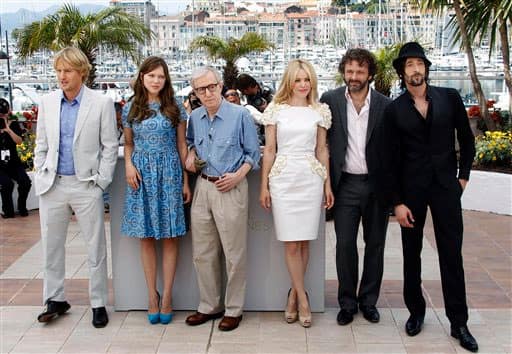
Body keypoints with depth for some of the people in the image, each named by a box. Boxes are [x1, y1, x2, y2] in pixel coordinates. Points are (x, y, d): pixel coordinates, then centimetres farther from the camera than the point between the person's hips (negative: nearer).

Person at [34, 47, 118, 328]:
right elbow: (41, 144, 12)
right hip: (52, 185, 4)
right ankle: (54, 300, 26)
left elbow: (110, 146, -3)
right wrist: (41, 177, 6)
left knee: (96, 247, 4)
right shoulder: (47, 102, 6)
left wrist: (101, 181, -7)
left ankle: (98, 303, 16)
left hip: (86, 185, -3)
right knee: (51, 245, 11)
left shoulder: (101, 104, -5)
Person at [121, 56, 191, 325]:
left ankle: (166, 296, 9)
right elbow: (128, 144, 14)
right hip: (141, 174, 1)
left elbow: (181, 146, 5)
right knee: (146, 237, 4)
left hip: (169, 173, -1)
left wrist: (186, 181, 1)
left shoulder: (174, 109, 3)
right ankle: (152, 296, 13)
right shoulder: (131, 108, 6)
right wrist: (128, 164, -6)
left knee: (169, 237, 1)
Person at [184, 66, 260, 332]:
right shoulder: (195, 117, 7)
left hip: (231, 188, -5)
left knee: (234, 254, 2)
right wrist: (191, 155, 6)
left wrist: (238, 175, -14)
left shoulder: (240, 115, -8)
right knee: (202, 252, 11)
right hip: (203, 187, 5)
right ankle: (209, 306, 26)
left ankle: (233, 309, 16)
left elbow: (253, 153, -2)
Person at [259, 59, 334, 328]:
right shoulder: (276, 109, 3)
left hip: (311, 178, 1)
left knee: (304, 240, 3)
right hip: (283, 178, -1)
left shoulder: (320, 111, 7)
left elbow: (322, 150, 11)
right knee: (291, 242, -2)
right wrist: (264, 186, 2)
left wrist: (327, 184, 8)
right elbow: (269, 149, 4)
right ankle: (302, 299, 8)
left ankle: (294, 293, 17)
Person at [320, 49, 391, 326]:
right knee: (345, 245, 4)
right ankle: (347, 303, 19)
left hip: (377, 184, 0)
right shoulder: (330, 100, -2)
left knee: (375, 245, 10)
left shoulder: (386, 106, -3)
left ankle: (368, 300, 25)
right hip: (346, 185, 0)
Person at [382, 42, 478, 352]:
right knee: (412, 254, 11)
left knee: (452, 255, 3)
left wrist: (463, 176, 4)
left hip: (446, 186, 0)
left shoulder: (450, 98, 0)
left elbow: (467, 139, 10)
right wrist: (397, 202, -6)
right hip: (411, 189, 0)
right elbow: (391, 160, -2)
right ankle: (416, 312, 27)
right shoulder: (394, 110, -3)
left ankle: (459, 323, 14)